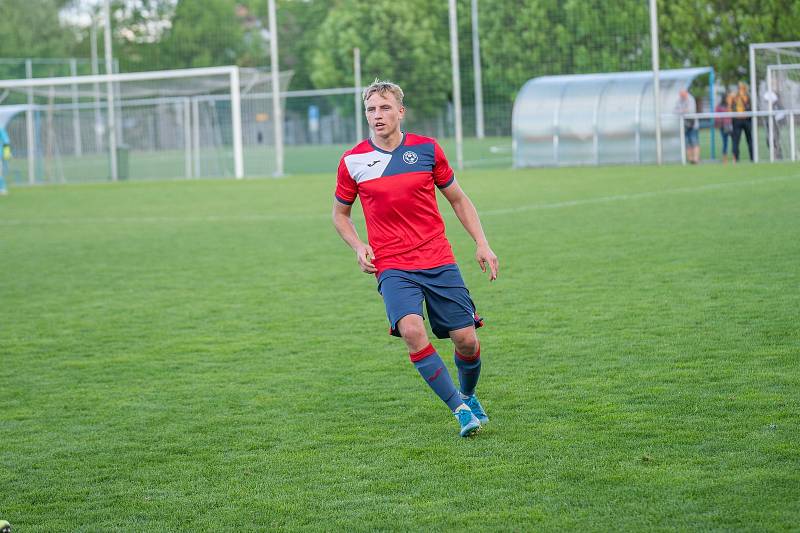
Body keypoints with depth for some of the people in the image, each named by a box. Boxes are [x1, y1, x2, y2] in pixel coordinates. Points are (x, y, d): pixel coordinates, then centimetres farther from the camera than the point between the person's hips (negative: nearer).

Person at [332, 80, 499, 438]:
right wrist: (359, 248, -2)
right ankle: (459, 408, -14)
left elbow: (458, 200, 14)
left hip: (439, 262, 1)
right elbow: (340, 213, 16)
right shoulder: (353, 161, 0)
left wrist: (482, 244, 4)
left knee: (466, 340, -2)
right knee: (411, 330, -27)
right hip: (392, 267, -1)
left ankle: (468, 396, 31)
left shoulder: (427, 149, 2)